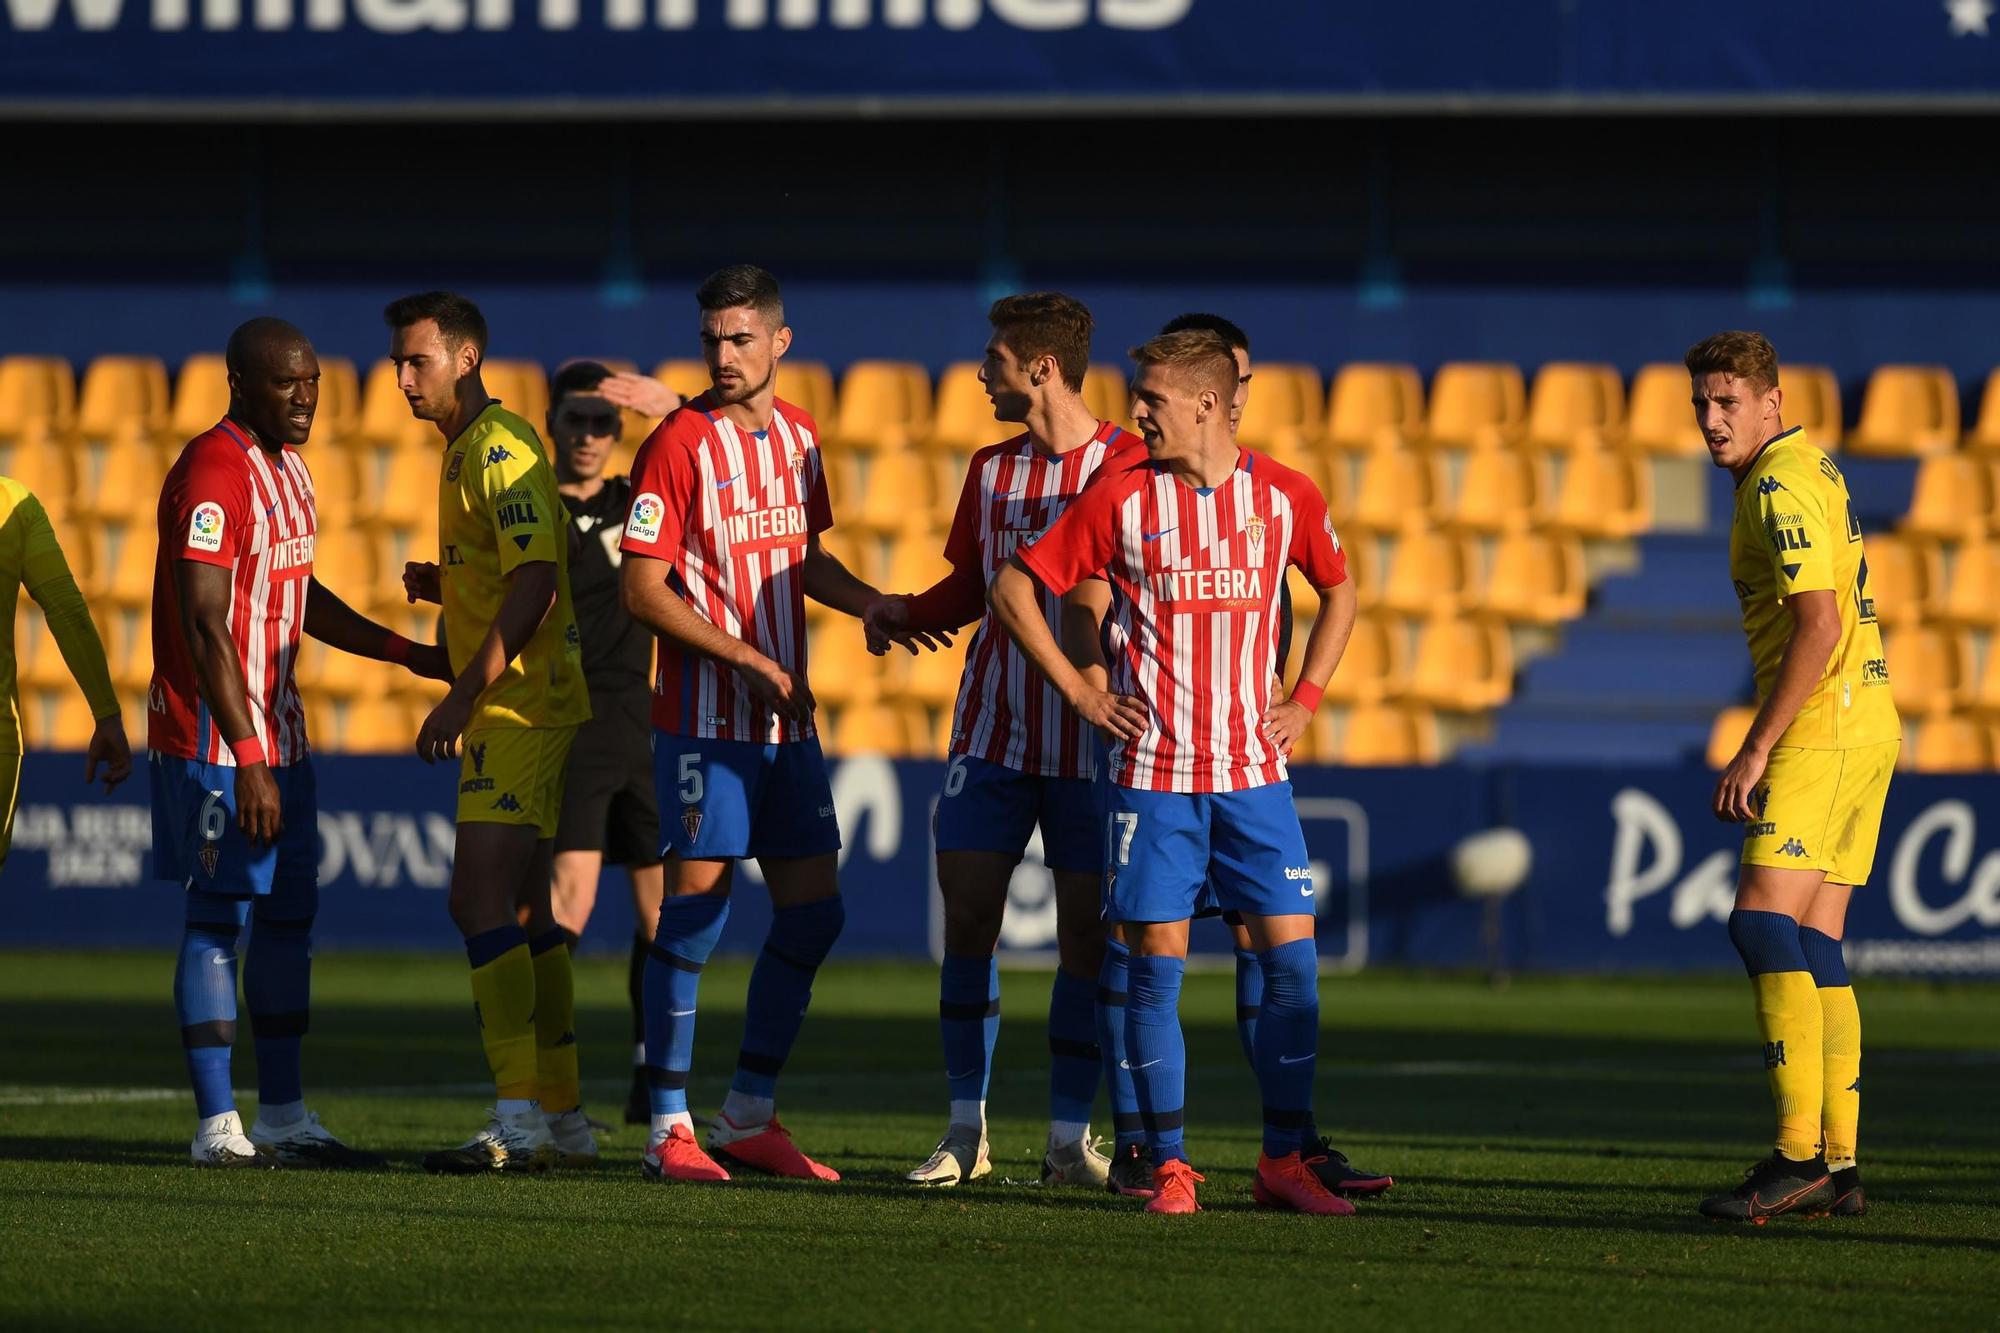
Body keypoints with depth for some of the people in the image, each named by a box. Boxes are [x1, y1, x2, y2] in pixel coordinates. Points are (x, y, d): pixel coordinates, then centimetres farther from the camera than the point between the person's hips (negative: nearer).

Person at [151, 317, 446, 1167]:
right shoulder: (213, 475, -17)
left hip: (278, 732, 10)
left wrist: (411, 655, 25)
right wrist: (245, 759, -25)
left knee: (289, 916, 11)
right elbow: (205, 627, -22)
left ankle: (284, 1117, 18)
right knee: (218, 920, -5)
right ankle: (218, 1127, -2)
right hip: (214, 739, -10)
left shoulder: (287, 468, 13)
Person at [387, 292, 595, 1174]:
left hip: (519, 708, -11)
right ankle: (562, 1119, 18)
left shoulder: (500, 450, -14)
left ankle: (518, 1122, -20)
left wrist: (463, 698, -25)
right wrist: (444, 586, 9)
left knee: (483, 904, -16)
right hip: (514, 712, 11)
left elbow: (536, 582, -24)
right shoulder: (463, 451, 18)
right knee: (519, 914, 13)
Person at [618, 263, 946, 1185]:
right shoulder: (681, 443, -10)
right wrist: (754, 662, -16)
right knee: (695, 911, -6)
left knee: (812, 914, 6)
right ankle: (670, 1127, 0)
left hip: (786, 719, 7)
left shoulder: (798, 437, 11)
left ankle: (750, 1117, 17)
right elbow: (642, 589, -13)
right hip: (706, 717, -7)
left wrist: (872, 605, 7)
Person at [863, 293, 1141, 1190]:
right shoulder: (992, 470, 10)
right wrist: (904, 613, 1)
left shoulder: (1126, 466, -6)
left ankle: (1069, 1139, 7)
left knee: (1085, 931, -1)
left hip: (1089, 740, -4)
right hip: (992, 730, 4)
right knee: (967, 914, 0)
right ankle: (966, 1129, 9)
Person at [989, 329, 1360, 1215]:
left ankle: (1282, 1160, 6)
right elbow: (1013, 589, 2)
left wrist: (1305, 699, 10)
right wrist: (1079, 693, -2)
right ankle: (1169, 1165, 5)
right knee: (1156, 966, -2)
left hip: (1253, 773, 2)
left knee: (1293, 960, -3)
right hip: (1153, 772, -2)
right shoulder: (1121, 495, -3)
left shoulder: (1285, 497, 3)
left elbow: (1338, 590, 21)